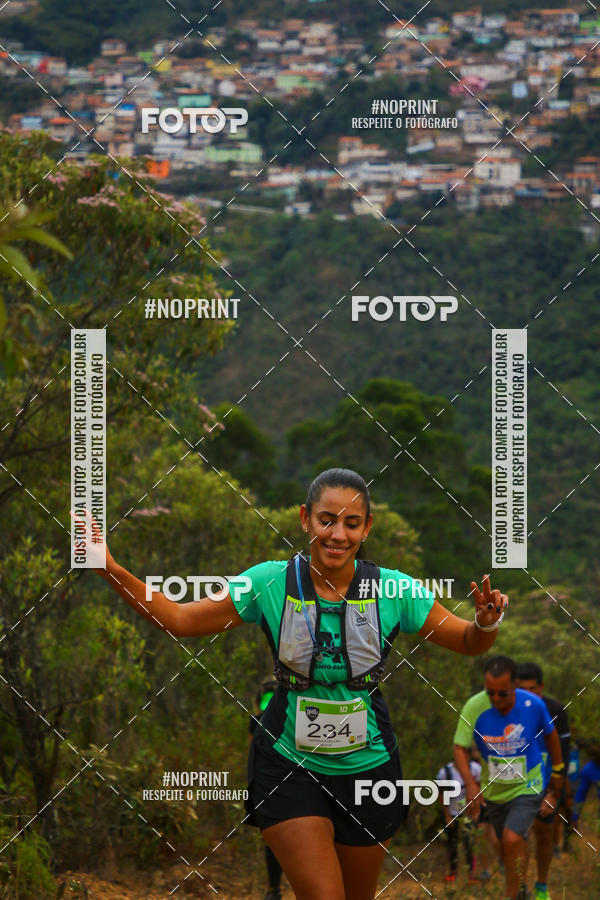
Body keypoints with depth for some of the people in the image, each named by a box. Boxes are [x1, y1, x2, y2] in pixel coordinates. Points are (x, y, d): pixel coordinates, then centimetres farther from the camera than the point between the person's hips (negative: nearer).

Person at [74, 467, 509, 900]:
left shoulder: (394, 590, -9)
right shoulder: (270, 582, -10)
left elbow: (468, 643, 2)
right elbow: (179, 619, -2)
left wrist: (486, 624, -21)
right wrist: (112, 571, -12)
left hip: (367, 766, 2)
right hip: (289, 766, -1)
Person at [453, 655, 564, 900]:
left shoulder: (533, 705, -19)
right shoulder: (474, 707, -21)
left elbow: (551, 735, 2)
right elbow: (460, 748, -17)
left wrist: (557, 774, 9)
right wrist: (470, 783, -34)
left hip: (527, 788, -3)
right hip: (494, 790, 3)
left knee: (512, 840, -21)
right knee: (506, 846, 17)